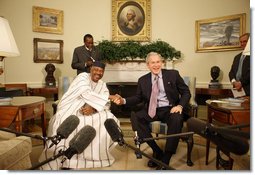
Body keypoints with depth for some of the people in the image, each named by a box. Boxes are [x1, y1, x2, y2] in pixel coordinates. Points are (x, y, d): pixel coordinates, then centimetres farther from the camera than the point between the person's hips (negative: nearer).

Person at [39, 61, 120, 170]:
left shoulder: (102, 85, 10)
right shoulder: (83, 76, -7)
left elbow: (106, 105, -1)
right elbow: (87, 94, -24)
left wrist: (93, 108, -22)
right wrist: (109, 97, -23)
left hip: (88, 111, 5)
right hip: (69, 111, -4)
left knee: (109, 118, -16)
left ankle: (97, 153, 0)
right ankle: (62, 160, -16)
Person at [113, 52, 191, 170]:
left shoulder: (173, 74, 5)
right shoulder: (143, 80, 11)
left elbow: (186, 92, 5)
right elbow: (138, 98, 13)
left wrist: (180, 105, -14)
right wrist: (124, 101, -5)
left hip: (170, 109, -2)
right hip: (152, 110, 2)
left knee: (177, 119, -35)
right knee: (136, 117, -27)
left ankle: (165, 160, -21)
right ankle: (157, 151, -12)